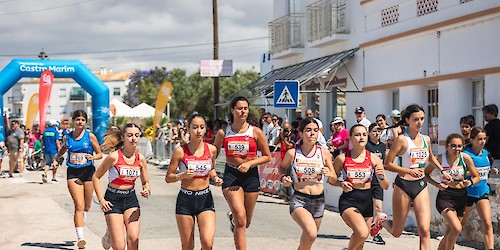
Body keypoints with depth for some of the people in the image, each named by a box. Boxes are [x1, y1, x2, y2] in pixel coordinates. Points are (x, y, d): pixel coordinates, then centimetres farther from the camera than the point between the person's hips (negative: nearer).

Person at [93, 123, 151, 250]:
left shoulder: (140, 158, 0)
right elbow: (96, 177, -5)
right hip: (113, 199, -4)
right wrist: (101, 200, -10)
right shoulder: (114, 157, -13)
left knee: (133, 239, -14)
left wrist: (147, 191, -9)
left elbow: (146, 182, 13)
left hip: (131, 198, 4)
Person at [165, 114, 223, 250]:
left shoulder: (211, 149, 1)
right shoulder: (180, 151, -6)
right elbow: (168, 177, -1)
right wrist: (181, 176, -20)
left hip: (205, 199, 1)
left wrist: (215, 178, 1)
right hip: (185, 199, -1)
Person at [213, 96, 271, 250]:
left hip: (251, 175, 2)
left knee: (246, 223, 14)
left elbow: (267, 156, 2)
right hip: (231, 175, -1)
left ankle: (232, 216, 50)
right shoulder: (223, 133, 0)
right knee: (240, 219, -19)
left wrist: (249, 163, -12)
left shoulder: (256, 132, -2)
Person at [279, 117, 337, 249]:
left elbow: (333, 180, 5)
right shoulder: (292, 153, -5)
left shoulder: (324, 153, -1)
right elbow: (282, 167, 16)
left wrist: (329, 174, -17)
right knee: (311, 234, -28)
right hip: (298, 199, -3)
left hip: (318, 200, 3)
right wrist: (283, 177, -5)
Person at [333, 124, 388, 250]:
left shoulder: (374, 158, 1)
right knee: (362, 233, -28)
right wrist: (341, 184, -12)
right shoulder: (342, 158, -3)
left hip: (367, 201, 4)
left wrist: (381, 177, -17)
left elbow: (385, 186, 4)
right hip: (348, 201, -3)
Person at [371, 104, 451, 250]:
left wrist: (442, 171, 22)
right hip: (403, 185, -4)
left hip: (421, 186, 4)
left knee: (425, 230, -10)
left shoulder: (426, 139, 7)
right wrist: (409, 171, -22)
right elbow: (387, 164, -14)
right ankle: (381, 221, 43)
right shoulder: (402, 139, -11)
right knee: (396, 233, 10)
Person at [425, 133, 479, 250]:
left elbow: (476, 177, 4)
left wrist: (470, 182, -18)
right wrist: (437, 184, -12)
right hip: (445, 197, -3)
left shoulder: (465, 158, -5)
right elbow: (425, 174, 4)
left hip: (461, 197, 3)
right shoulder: (440, 159, -8)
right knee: (457, 228, -23)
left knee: (449, 233, 10)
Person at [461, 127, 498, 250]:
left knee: (487, 224, -10)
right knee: (461, 224, 12)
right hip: (468, 192, -5)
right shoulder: (466, 154, -14)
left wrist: (491, 171, 4)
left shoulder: (485, 153, 6)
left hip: (482, 192, 5)